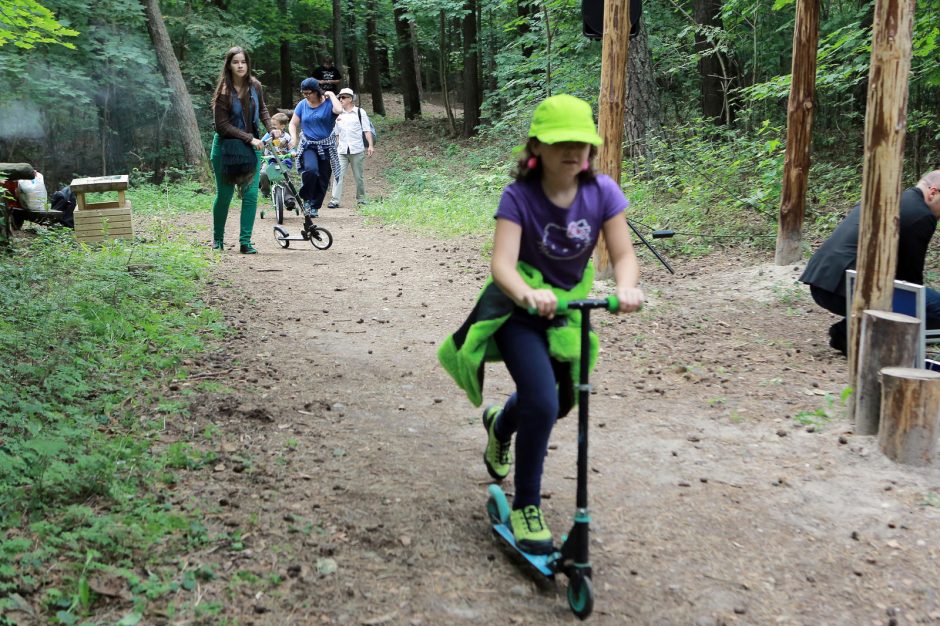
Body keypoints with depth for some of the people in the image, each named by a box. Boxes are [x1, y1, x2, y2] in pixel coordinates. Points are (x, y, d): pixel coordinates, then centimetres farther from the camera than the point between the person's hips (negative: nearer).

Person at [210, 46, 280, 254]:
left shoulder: (255, 86, -2)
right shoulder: (223, 92, -15)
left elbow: (262, 109, 17)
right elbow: (222, 125, -15)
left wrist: (271, 128, 1)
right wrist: (249, 138, -20)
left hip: (251, 147, 3)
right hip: (226, 148, -3)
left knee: (251, 194, -6)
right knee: (224, 195, 6)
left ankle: (245, 242, 1)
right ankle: (217, 238, 25)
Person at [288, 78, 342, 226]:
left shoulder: (328, 103, -7)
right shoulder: (302, 105, 3)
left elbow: (339, 110, -29)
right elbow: (293, 124, 8)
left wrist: (331, 95, -16)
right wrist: (294, 137, -10)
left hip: (326, 147, 0)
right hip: (308, 146, 0)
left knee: (323, 179, 4)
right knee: (310, 170, -27)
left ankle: (315, 206, 21)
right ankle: (306, 199, -7)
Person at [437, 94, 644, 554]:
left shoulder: (602, 192, -15)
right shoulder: (520, 196, -23)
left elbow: (623, 254, -20)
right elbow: (502, 263, -33)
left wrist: (626, 288, -43)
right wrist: (527, 294, -55)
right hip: (520, 307, -5)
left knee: (562, 401, 18)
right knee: (542, 404, -20)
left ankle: (500, 425, 54)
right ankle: (526, 507, 2)